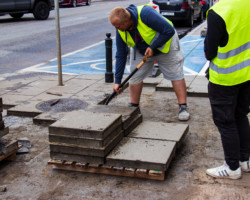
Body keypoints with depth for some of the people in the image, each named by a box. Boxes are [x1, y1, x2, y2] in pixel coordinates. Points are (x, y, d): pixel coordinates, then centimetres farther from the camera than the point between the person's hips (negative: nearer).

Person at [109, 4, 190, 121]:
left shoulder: (145, 14, -38)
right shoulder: (120, 31, -19)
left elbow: (169, 31, -32)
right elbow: (121, 56, -11)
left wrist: (153, 47, -29)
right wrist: (117, 81, -12)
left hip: (165, 44, -4)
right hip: (141, 50, 5)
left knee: (176, 75, -7)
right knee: (135, 75, -1)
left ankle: (183, 107, 0)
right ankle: (133, 107, 13)